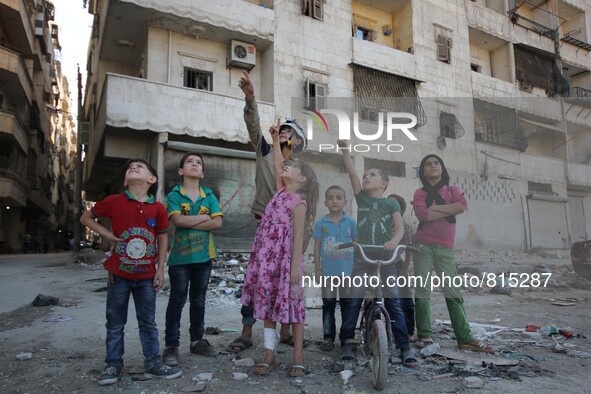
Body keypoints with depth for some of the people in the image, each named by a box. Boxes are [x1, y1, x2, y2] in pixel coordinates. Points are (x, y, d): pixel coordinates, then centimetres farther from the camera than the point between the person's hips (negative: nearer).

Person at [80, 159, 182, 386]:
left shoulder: (158, 208, -4)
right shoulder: (114, 202, -7)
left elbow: (162, 238, 4)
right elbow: (86, 217, 8)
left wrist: (160, 270, 1)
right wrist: (105, 234, -7)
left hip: (146, 276, 1)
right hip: (119, 274, -1)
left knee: (148, 322, 11)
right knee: (115, 323, 12)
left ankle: (153, 364, 22)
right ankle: (113, 364, 27)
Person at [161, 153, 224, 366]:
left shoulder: (209, 196, 5)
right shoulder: (174, 195, -2)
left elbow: (218, 223, -8)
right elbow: (177, 220, -19)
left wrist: (188, 222, -13)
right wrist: (205, 217, -12)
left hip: (203, 256, 3)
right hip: (180, 256, -3)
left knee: (199, 300, 15)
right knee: (177, 301, 6)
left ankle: (197, 340, 29)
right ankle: (171, 345, 17)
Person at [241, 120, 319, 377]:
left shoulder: (299, 201, -8)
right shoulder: (281, 191, 12)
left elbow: (298, 235, -13)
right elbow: (277, 165, 22)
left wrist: (296, 267, -17)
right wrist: (276, 139, 18)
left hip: (285, 258, -7)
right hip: (267, 257, 8)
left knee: (293, 307, 2)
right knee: (267, 307, 10)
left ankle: (298, 359, 13)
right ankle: (269, 356, 20)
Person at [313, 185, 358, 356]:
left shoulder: (350, 222, 1)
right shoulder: (321, 223, 0)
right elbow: (317, 247, 3)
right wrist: (318, 270, 1)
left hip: (348, 270, 0)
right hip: (328, 270, 0)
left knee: (349, 304, 5)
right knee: (328, 304, 9)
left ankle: (346, 337, 20)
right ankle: (328, 337, 21)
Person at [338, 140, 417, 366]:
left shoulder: (391, 204, 5)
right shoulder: (361, 198, 10)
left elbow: (399, 227, -9)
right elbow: (351, 172, 1)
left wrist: (394, 241, -30)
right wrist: (345, 149, -8)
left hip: (386, 257, -1)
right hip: (362, 256, 1)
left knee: (393, 302, 0)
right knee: (353, 301, 1)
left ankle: (405, 347, 8)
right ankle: (347, 342, 13)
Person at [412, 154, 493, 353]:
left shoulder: (452, 190, 13)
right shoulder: (420, 193, 8)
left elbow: (462, 206, -9)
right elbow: (422, 214, -12)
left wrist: (434, 208, -8)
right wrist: (449, 210, -7)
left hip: (445, 248, 2)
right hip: (423, 246, -1)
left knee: (453, 292, 0)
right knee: (422, 290, -4)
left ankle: (465, 338, 2)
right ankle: (424, 335, 2)